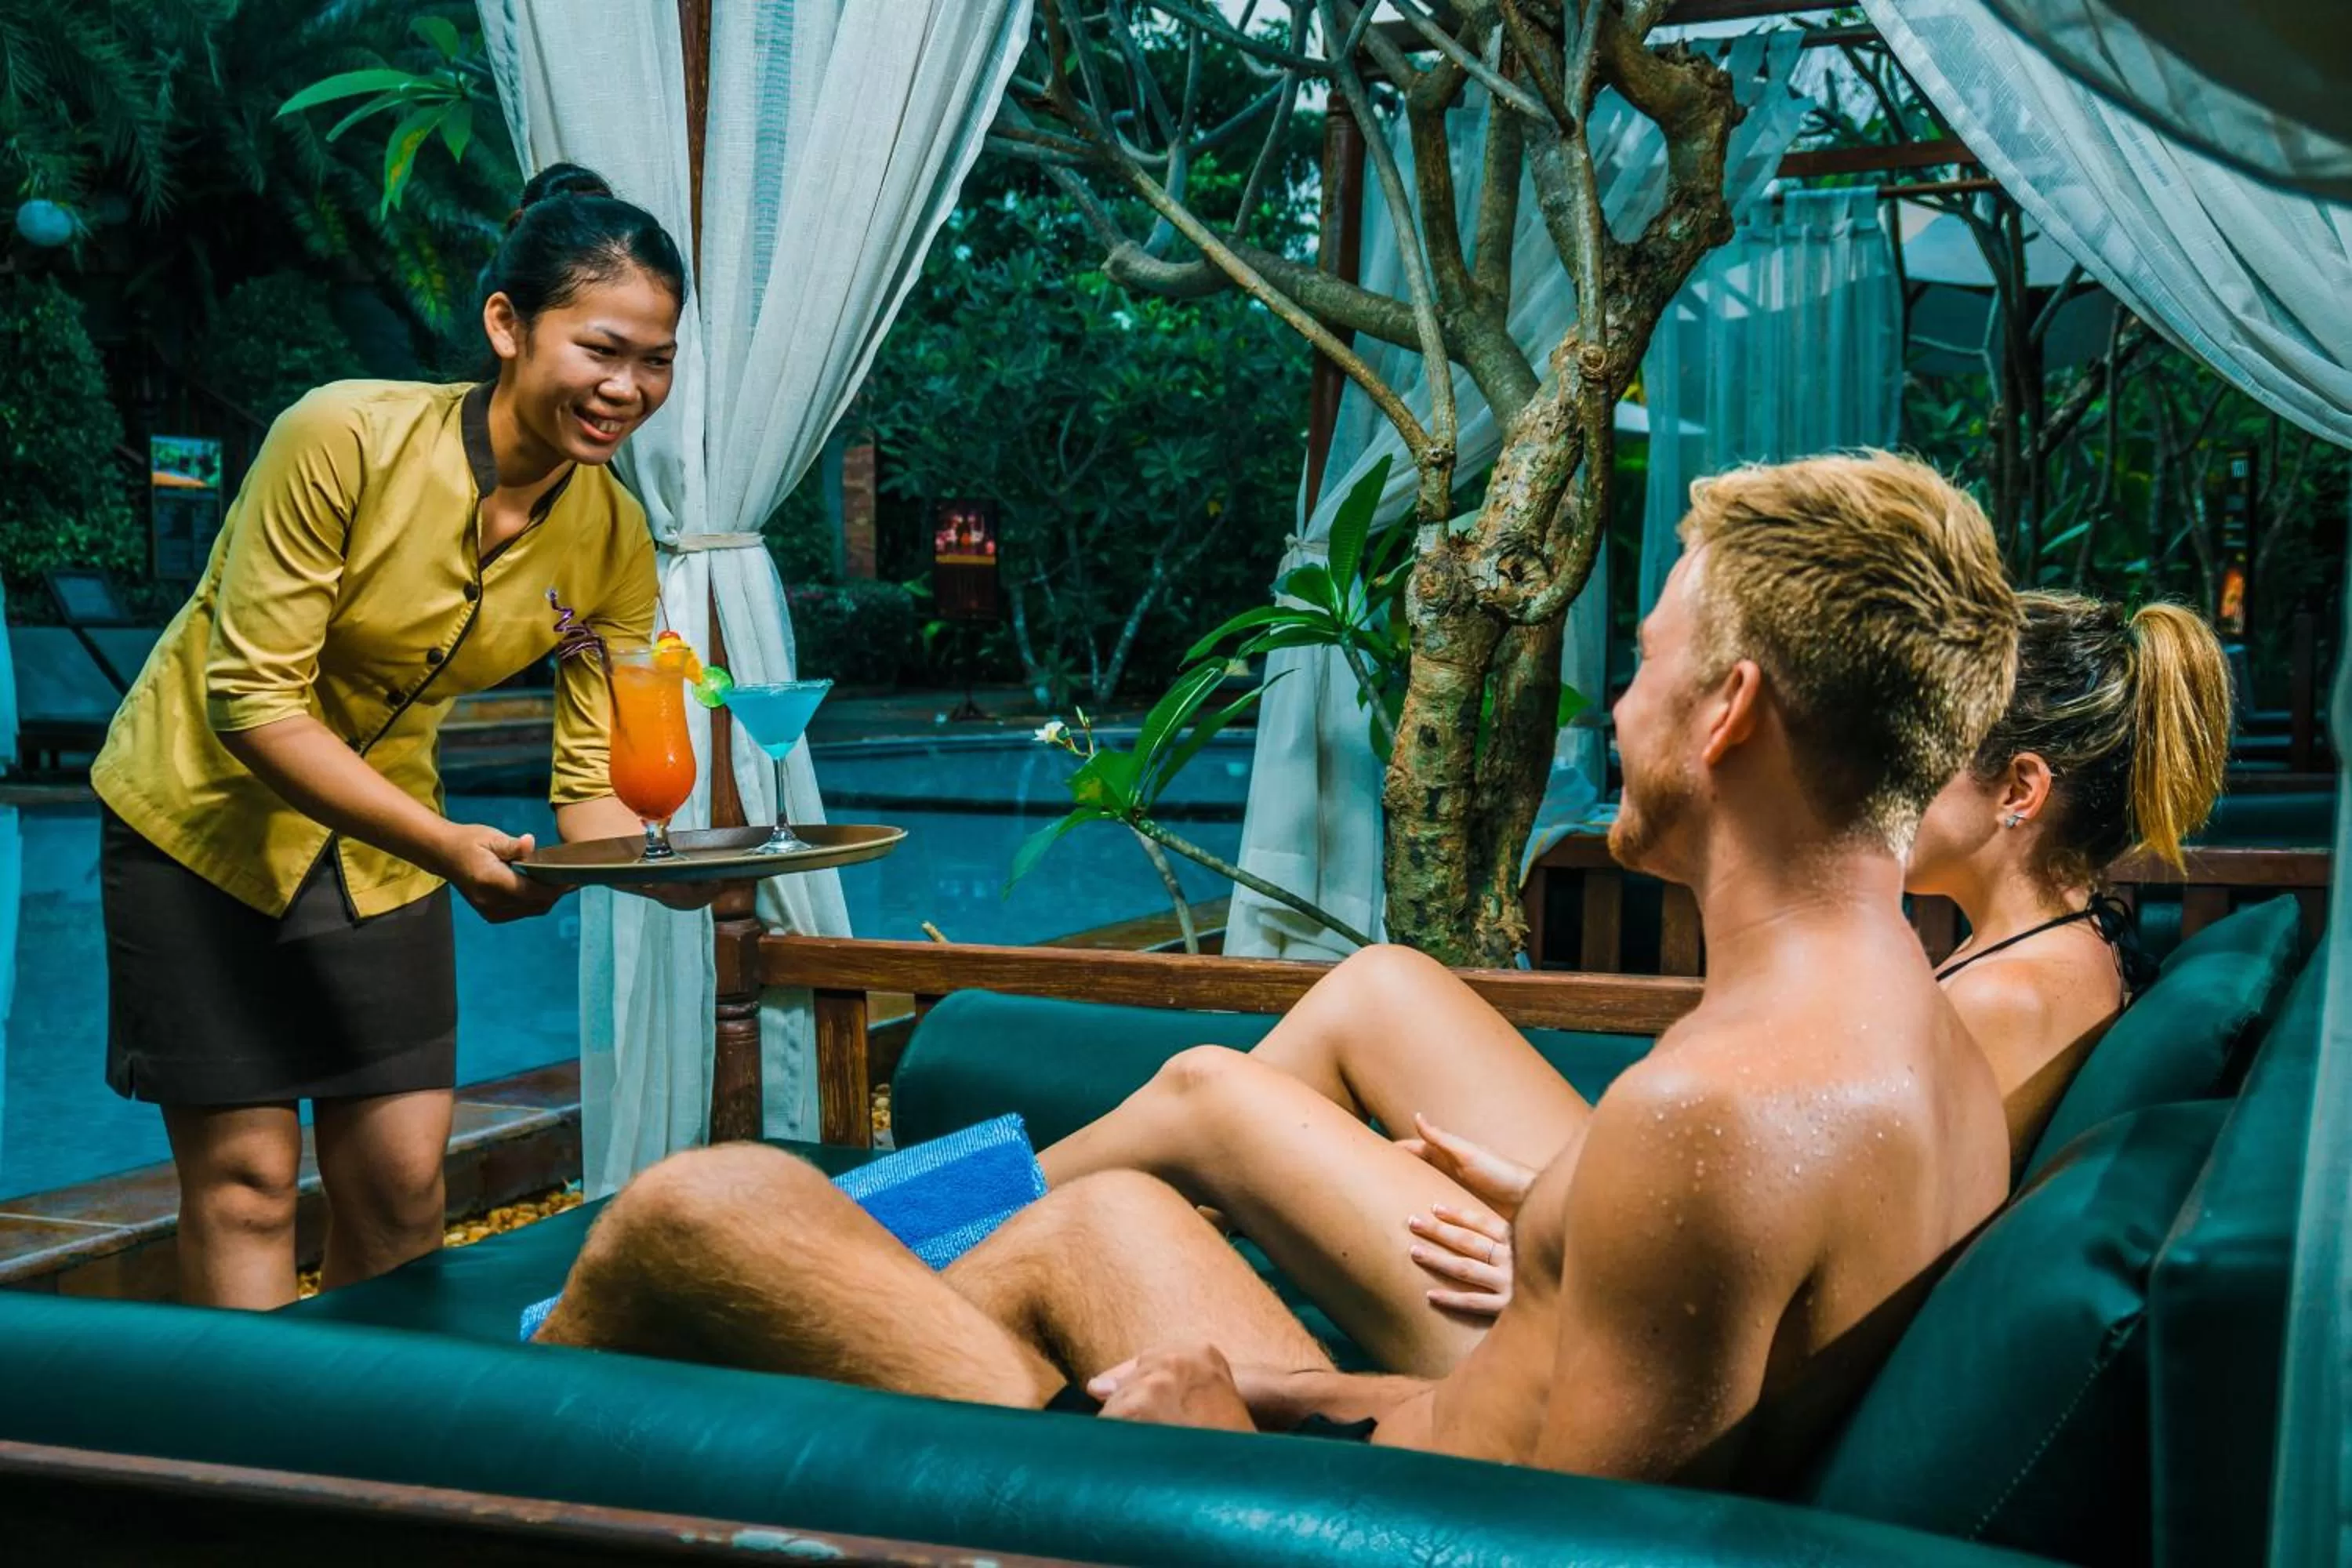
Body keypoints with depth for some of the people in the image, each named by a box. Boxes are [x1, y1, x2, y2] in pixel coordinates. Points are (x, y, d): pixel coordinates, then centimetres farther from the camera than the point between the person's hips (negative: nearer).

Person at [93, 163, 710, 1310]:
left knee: (401, 1184, 4)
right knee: (246, 1173, -2)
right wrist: (445, 846, -35)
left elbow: (591, 784, -9)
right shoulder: (344, 438, -26)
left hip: (377, 843, 5)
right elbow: (252, 700, -26)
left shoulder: (614, 543, -12)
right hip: (207, 817, -4)